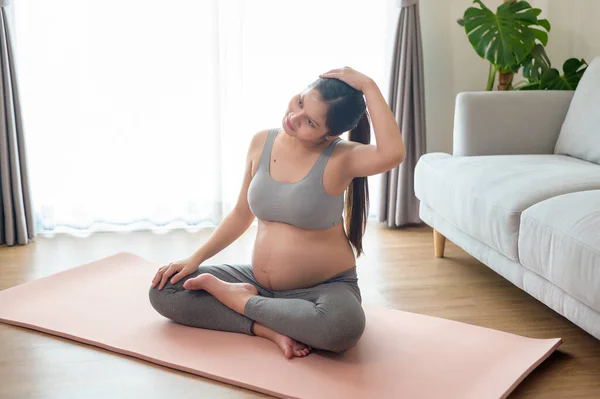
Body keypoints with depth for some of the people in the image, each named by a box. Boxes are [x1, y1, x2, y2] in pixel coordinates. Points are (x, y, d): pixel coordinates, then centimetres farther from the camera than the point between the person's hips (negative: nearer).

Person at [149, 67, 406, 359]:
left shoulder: (340, 158, -18)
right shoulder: (262, 143, -2)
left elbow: (393, 153, -42)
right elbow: (241, 214, 9)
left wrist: (368, 86, -34)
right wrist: (195, 259, 3)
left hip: (325, 287, -5)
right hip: (259, 280, 5)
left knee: (342, 328, -41)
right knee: (164, 291, -6)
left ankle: (238, 299, -15)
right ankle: (271, 329, -15)